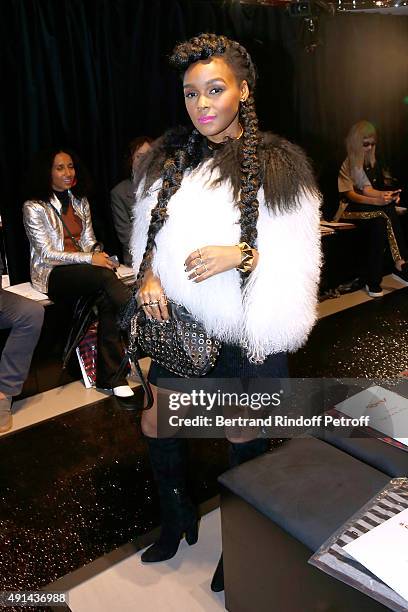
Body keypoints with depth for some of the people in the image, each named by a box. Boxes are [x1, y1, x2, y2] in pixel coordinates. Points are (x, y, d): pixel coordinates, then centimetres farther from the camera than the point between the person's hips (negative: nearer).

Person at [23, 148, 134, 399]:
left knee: (107, 299, -30)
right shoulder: (34, 208, -3)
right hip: (52, 275, -5)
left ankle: (112, 377, -27)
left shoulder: (80, 202, 16)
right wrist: (90, 259, -19)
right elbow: (47, 254, -10)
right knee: (106, 276, -35)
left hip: (83, 270, 5)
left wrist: (100, 255, -9)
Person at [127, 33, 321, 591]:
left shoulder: (278, 166, -9)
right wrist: (148, 275, -7)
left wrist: (238, 255, -25)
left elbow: (296, 258, -10)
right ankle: (177, 522, 46)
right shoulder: (168, 158, 4)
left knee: (246, 442, 15)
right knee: (157, 429, 16)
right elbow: (148, 231, 11)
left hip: (247, 332, -4)